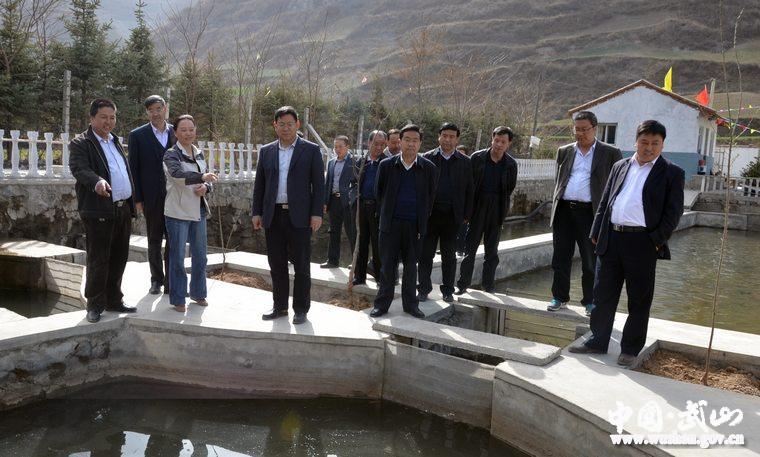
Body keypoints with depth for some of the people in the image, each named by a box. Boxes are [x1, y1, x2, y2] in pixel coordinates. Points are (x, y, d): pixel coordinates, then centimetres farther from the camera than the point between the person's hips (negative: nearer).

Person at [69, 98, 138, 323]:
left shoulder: (115, 142, 19)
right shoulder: (81, 143, -4)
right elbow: (79, 169, -20)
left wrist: (132, 203, 17)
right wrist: (97, 182, -40)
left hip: (123, 210, 7)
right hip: (99, 212, -7)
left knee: (119, 259, 13)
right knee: (98, 261, -1)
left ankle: (113, 301, 25)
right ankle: (94, 305, 11)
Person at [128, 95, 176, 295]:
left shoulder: (177, 133, 6)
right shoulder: (138, 135, 1)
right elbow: (134, 168, 0)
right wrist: (137, 199, -5)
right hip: (152, 197, -1)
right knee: (154, 241, 10)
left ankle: (171, 281, 13)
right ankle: (156, 279, 24)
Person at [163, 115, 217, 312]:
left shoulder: (199, 154, 11)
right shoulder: (171, 154, -8)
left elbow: (207, 179, 17)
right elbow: (177, 174, -29)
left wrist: (205, 187, -7)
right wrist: (202, 177, -44)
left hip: (198, 211, 6)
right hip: (178, 212, -6)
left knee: (200, 256, 13)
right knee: (177, 257, 3)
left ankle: (198, 293, 29)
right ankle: (177, 299, 14)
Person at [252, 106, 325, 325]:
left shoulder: (311, 150, 1)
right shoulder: (266, 151, 11)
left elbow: (318, 184, -2)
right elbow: (259, 184, 13)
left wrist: (316, 213, -9)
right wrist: (256, 212, 7)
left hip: (299, 216, -3)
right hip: (273, 215, 4)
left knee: (301, 265, 3)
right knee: (276, 264, 10)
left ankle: (301, 309, 13)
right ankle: (279, 306, 22)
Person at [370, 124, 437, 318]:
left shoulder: (428, 168, -1)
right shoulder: (387, 165, -1)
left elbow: (431, 196, 8)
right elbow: (379, 193, 9)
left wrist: (422, 219, 7)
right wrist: (388, 213, 11)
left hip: (415, 224, 1)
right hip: (391, 223, 0)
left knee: (411, 265, 10)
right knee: (387, 264, 5)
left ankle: (410, 303, 22)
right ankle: (382, 303, 14)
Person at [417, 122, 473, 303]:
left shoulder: (465, 162, 6)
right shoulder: (427, 158, 3)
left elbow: (469, 191, 7)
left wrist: (466, 215, 1)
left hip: (453, 216, 1)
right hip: (431, 214, 0)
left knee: (449, 256, 8)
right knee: (426, 253, 4)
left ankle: (448, 291, 19)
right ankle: (423, 289, 15)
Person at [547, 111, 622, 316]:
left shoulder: (610, 153, 2)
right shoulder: (564, 151, 12)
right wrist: (555, 209, 10)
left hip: (590, 213, -3)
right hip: (564, 211, 3)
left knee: (591, 261, 5)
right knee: (561, 258, 8)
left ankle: (591, 302, 17)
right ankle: (560, 297, 21)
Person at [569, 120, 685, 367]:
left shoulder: (671, 173, 2)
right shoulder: (620, 166, 14)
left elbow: (674, 211, -2)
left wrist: (657, 240, -10)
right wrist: (596, 233, 8)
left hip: (642, 243, -4)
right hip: (611, 239, 4)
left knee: (639, 300, 6)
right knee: (603, 295, 11)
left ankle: (630, 349, 18)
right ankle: (598, 342, 23)